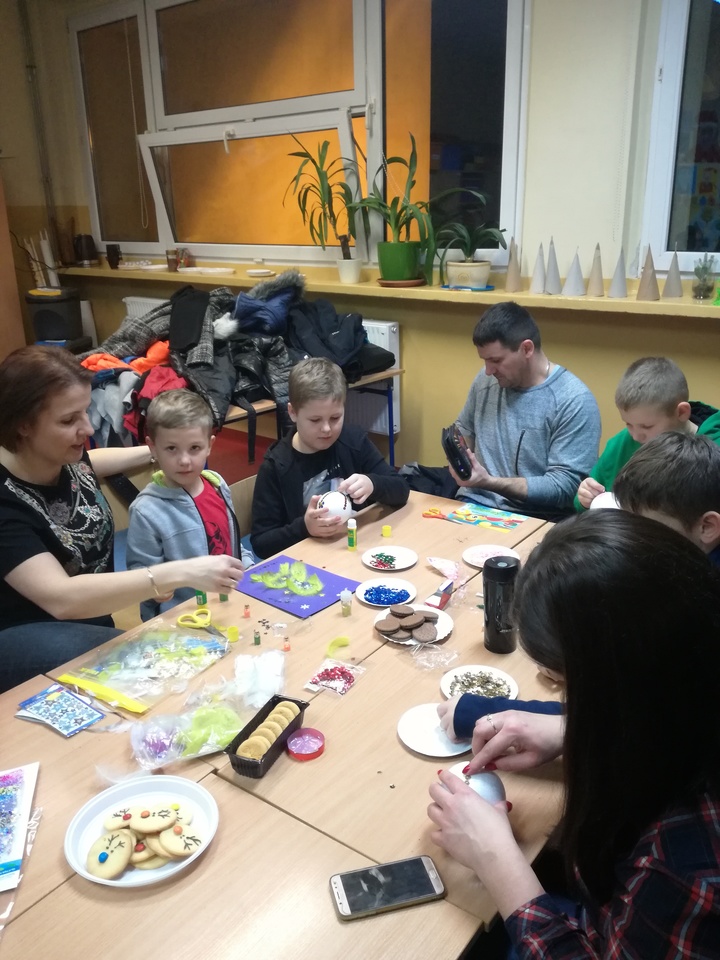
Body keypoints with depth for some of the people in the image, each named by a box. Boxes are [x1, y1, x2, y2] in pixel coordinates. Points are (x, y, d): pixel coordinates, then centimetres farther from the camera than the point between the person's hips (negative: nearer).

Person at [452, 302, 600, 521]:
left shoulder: (575, 401, -13)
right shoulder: (486, 380, 5)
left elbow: (564, 487, -16)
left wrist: (489, 482, -23)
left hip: (533, 517, -4)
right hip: (473, 504, 5)